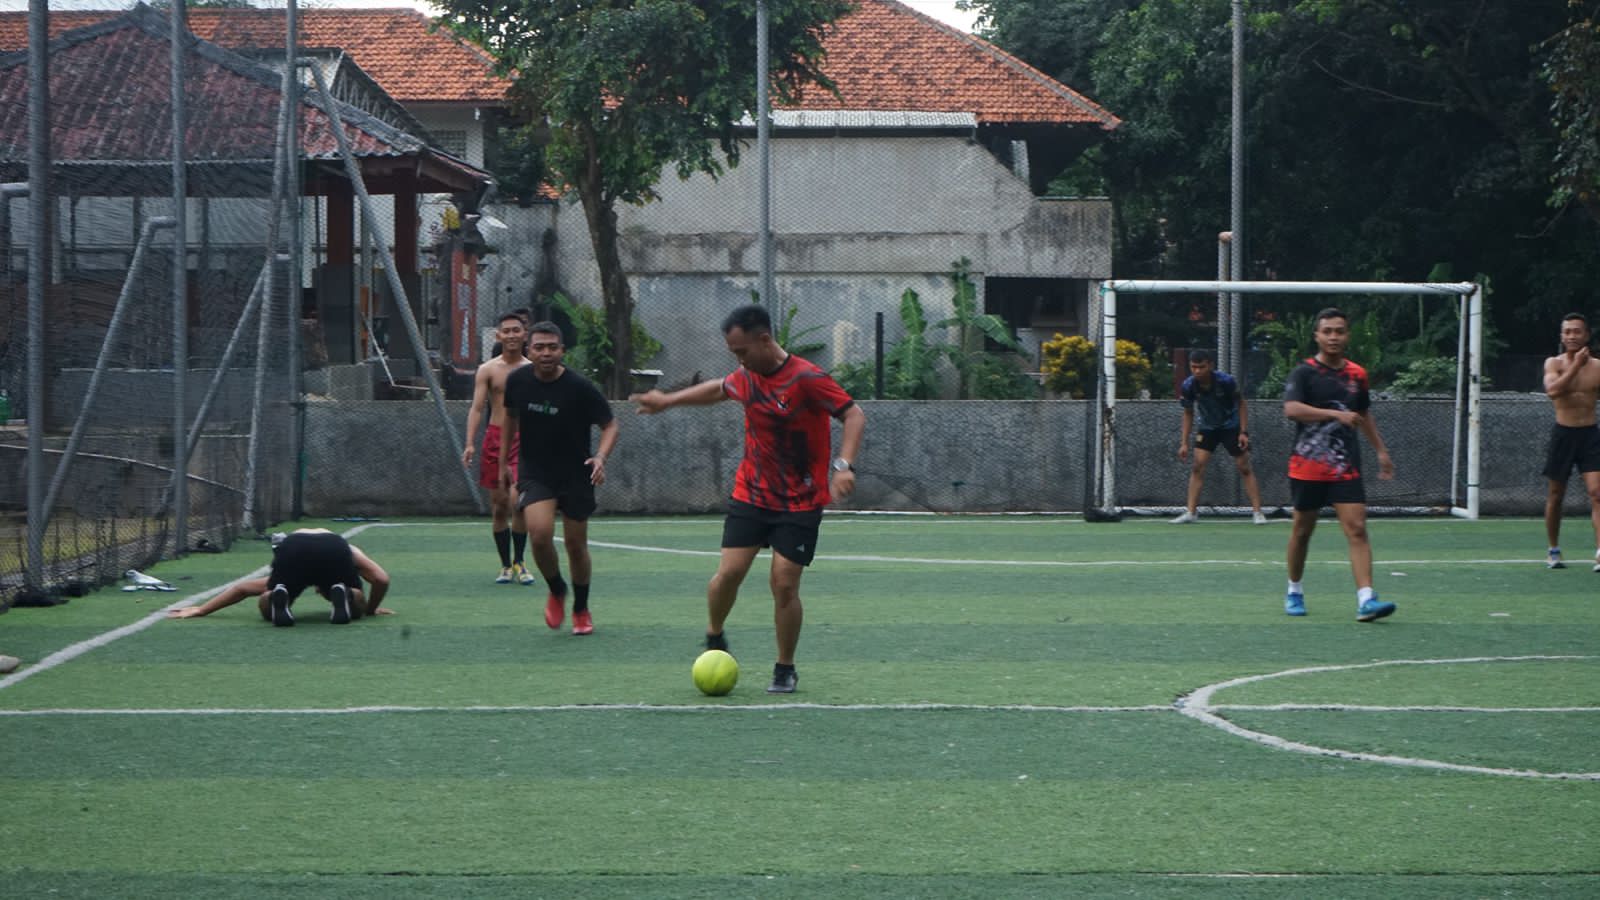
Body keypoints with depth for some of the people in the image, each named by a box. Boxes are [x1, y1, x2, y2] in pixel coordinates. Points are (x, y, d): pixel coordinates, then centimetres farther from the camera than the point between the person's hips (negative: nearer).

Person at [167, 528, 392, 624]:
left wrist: (200, 610, 56)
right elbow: (381, 579, 24)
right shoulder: (349, 551, 42)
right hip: (333, 551, -1)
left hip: (291, 548, 1)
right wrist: (371, 608, 43)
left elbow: (242, 588, 48)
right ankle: (344, 598, -18)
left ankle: (279, 598, -16)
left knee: (266, 606, 19)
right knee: (356, 606, 17)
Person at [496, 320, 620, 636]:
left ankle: (581, 610, 30)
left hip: (576, 476, -1)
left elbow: (610, 424, -8)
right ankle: (556, 590, 8)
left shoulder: (580, 388, -17)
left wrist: (601, 457, -26)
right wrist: (504, 462, 17)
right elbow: (509, 415, 13)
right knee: (539, 533, -21)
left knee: (576, 544, 6)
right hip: (534, 473, 1)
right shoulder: (518, 381, -7)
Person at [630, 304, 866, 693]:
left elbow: (854, 415, -21)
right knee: (729, 573, -6)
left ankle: (785, 669, 10)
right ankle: (714, 639, 20)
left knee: (784, 585, -8)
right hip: (750, 494, 5)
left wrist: (844, 465, -34)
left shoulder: (807, 379, -19)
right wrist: (668, 400, 32)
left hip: (800, 503, -5)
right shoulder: (746, 378, 3)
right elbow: (718, 389, 26)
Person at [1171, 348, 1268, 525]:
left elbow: (1241, 404, -11)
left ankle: (1258, 512, -1)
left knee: (1244, 468, -4)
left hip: (1231, 426, -3)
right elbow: (1188, 414, -2)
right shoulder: (1189, 386, -18)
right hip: (1207, 428, 3)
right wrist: (1184, 442, -5)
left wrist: (1243, 432, -17)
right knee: (1197, 466, -9)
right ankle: (1190, 512, -6)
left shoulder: (1226, 381, -26)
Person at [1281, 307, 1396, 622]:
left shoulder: (1357, 374, 10)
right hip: (1307, 466, -3)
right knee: (1303, 529, 10)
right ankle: (1294, 591, 31)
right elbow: (1292, 408, -23)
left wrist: (1381, 450, 29)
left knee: (1357, 529, -11)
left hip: (1346, 467, 3)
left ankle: (1366, 600, -20)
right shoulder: (1304, 372, -6)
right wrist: (1335, 414, -30)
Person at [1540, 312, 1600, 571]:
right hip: (1563, 433, 0)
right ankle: (1553, 551, 26)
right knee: (1555, 496, 9)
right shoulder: (1554, 364, -1)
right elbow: (1552, 390, -21)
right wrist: (1576, 365, -22)